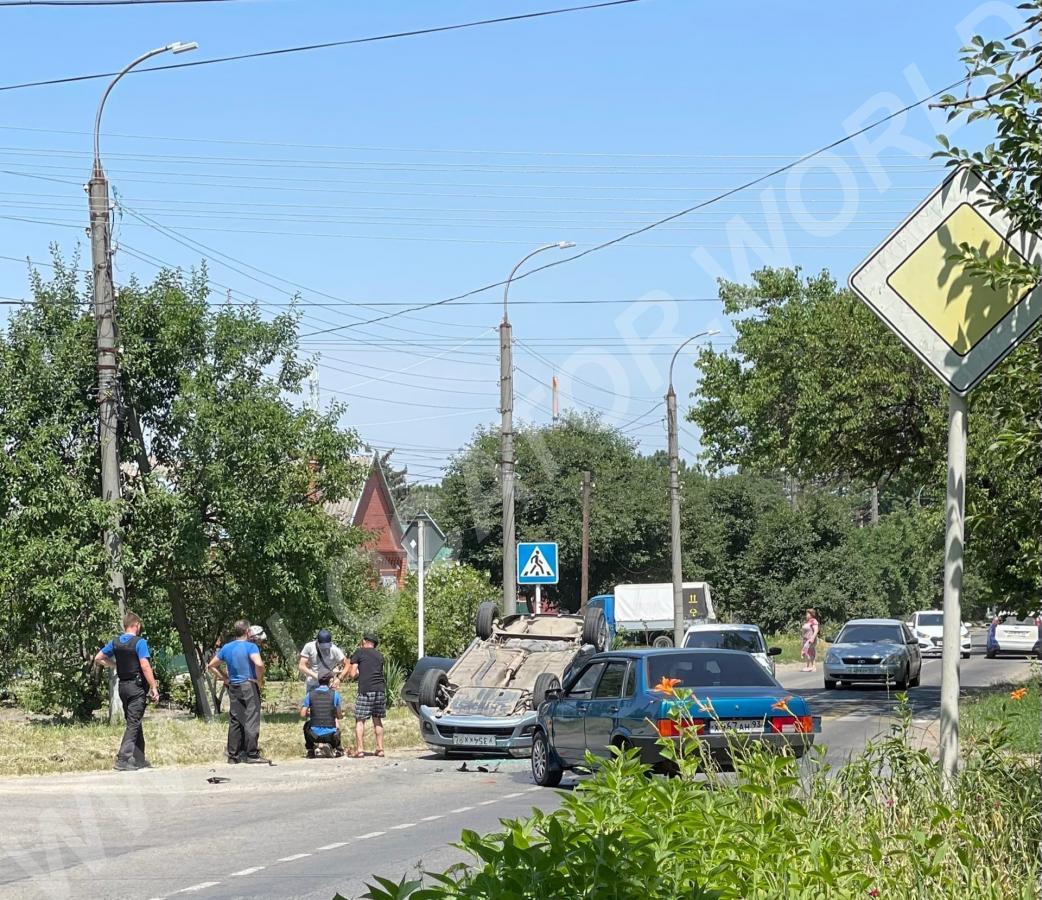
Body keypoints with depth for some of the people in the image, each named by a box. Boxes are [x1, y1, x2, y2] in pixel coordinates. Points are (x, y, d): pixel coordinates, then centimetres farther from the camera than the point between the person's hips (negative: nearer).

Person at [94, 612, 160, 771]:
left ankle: (139, 760, 21)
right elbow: (145, 666, -18)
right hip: (137, 686, -7)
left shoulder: (115, 642, 7)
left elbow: (98, 659, 11)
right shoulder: (139, 642, -13)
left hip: (123, 686, 7)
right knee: (133, 724, -6)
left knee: (134, 722, 16)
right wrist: (154, 688, -15)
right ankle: (123, 759, -14)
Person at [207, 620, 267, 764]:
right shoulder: (250, 646, -9)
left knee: (234, 722, 9)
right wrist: (260, 681, -11)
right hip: (249, 686, -6)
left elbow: (211, 666, 16)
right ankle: (251, 754, -5)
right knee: (251, 720, -3)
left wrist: (225, 679, 13)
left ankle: (233, 755, 10)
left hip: (233, 687, 6)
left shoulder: (226, 648, 10)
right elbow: (259, 664, -26)